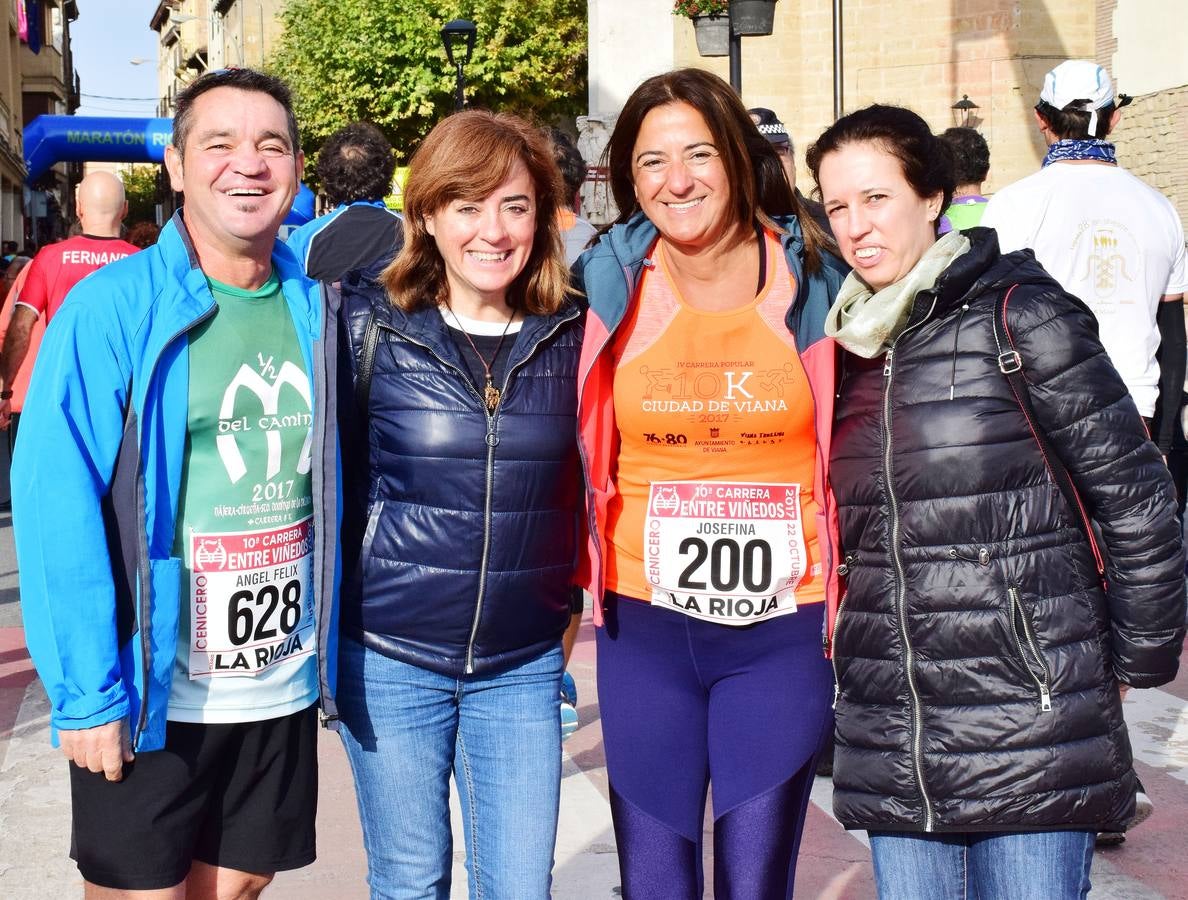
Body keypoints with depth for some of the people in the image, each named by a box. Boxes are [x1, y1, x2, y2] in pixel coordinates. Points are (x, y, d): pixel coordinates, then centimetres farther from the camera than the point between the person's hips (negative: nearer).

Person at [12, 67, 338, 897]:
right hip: (148, 695, -4)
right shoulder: (111, 309, -12)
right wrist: (87, 693, -16)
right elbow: (56, 510, -15)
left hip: (283, 691, 4)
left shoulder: (316, 311, 1)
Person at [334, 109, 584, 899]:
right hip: (390, 660, -1)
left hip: (523, 667, 2)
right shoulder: (370, 325, -7)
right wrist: (328, 621, 2)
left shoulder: (570, 334, -1)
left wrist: (571, 599, 8)